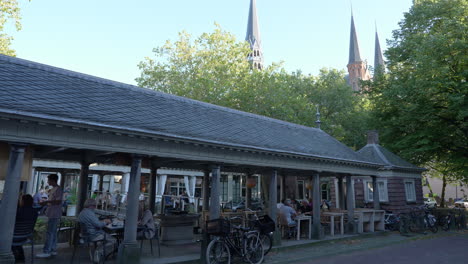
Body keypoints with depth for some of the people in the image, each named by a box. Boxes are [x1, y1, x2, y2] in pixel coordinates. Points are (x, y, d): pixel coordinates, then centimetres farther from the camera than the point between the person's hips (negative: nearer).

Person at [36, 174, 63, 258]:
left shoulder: (58, 189, -14)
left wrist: (47, 202, -20)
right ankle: (53, 250, 19)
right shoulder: (53, 189, 17)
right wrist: (45, 203, 13)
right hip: (52, 214, 10)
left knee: (49, 232, -7)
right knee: (53, 232, 13)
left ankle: (46, 251, -4)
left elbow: (58, 201, -22)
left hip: (54, 215, -10)